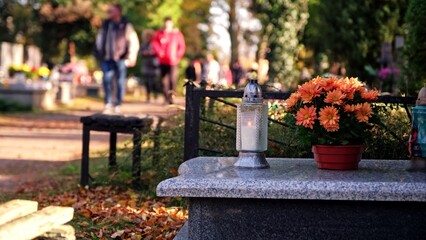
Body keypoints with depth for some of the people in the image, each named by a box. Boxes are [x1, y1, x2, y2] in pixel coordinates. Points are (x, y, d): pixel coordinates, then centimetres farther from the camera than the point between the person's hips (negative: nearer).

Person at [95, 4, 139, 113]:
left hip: (120, 58, -3)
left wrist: (131, 57, -6)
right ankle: (108, 103, 4)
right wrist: (99, 53, 13)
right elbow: (100, 38, 19)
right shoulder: (106, 24, 12)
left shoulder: (125, 25, 0)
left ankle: (118, 105, 9)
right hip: (107, 58, 3)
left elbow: (134, 41, -1)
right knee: (106, 79, -5)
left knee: (121, 81, 1)